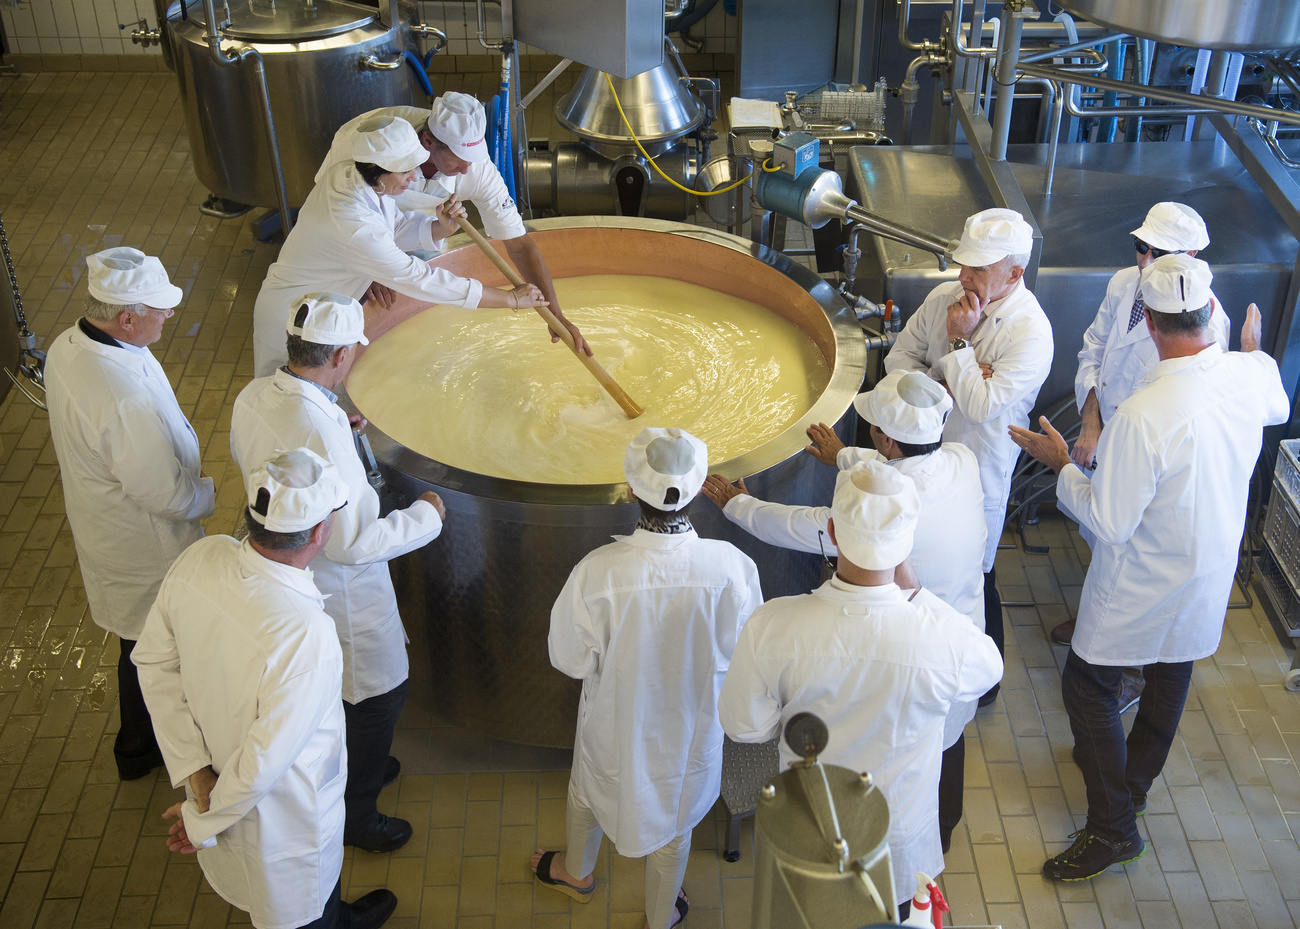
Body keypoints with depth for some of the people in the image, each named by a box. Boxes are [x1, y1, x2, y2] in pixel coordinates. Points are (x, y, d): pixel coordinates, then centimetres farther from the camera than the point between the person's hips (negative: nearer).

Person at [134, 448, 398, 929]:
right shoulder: (306, 635, -43)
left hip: (216, 770, 7)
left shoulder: (200, 557, -23)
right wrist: (203, 821, -15)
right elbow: (265, 762, -34)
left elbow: (155, 660, -9)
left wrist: (194, 770, -7)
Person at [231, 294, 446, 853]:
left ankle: (356, 765, 54)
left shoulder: (254, 397, -11)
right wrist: (425, 516, -17)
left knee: (334, 683, 30)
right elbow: (352, 542, -31)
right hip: (337, 594, -8)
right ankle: (355, 815, 32)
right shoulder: (322, 434, -37)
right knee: (378, 694, 14)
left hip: (287, 573, 9)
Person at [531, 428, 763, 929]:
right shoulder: (732, 566, -31)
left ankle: (577, 872, 62)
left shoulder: (597, 572, -34)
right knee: (673, 813, 29)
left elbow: (570, 659, -18)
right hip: (692, 720, 1)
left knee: (589, 785, 33)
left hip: (617, 720, -1)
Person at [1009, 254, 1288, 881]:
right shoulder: (1250, 374, -15)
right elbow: (1277, 410, 13)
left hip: (1145, 587, -7)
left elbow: (1110, 523, -26)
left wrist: (1060, 464, -13)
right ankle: (1134, 782, 49)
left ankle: (1113, 828, 15)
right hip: (1211, 571, 7)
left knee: (1088, 686, 10)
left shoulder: (1142, 417, -36)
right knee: (1170, 676, 26)